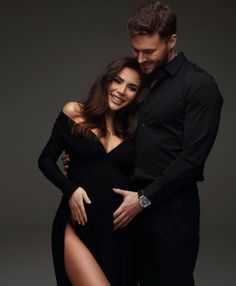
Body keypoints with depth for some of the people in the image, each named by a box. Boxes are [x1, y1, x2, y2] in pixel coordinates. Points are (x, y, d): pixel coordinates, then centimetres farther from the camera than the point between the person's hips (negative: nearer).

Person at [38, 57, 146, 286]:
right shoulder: (74, 113, 2)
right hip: (80, 224, -3)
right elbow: (46, 160, 4)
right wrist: (70, 189, -9)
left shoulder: (134, 130, 7)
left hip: (119, 229, 3)